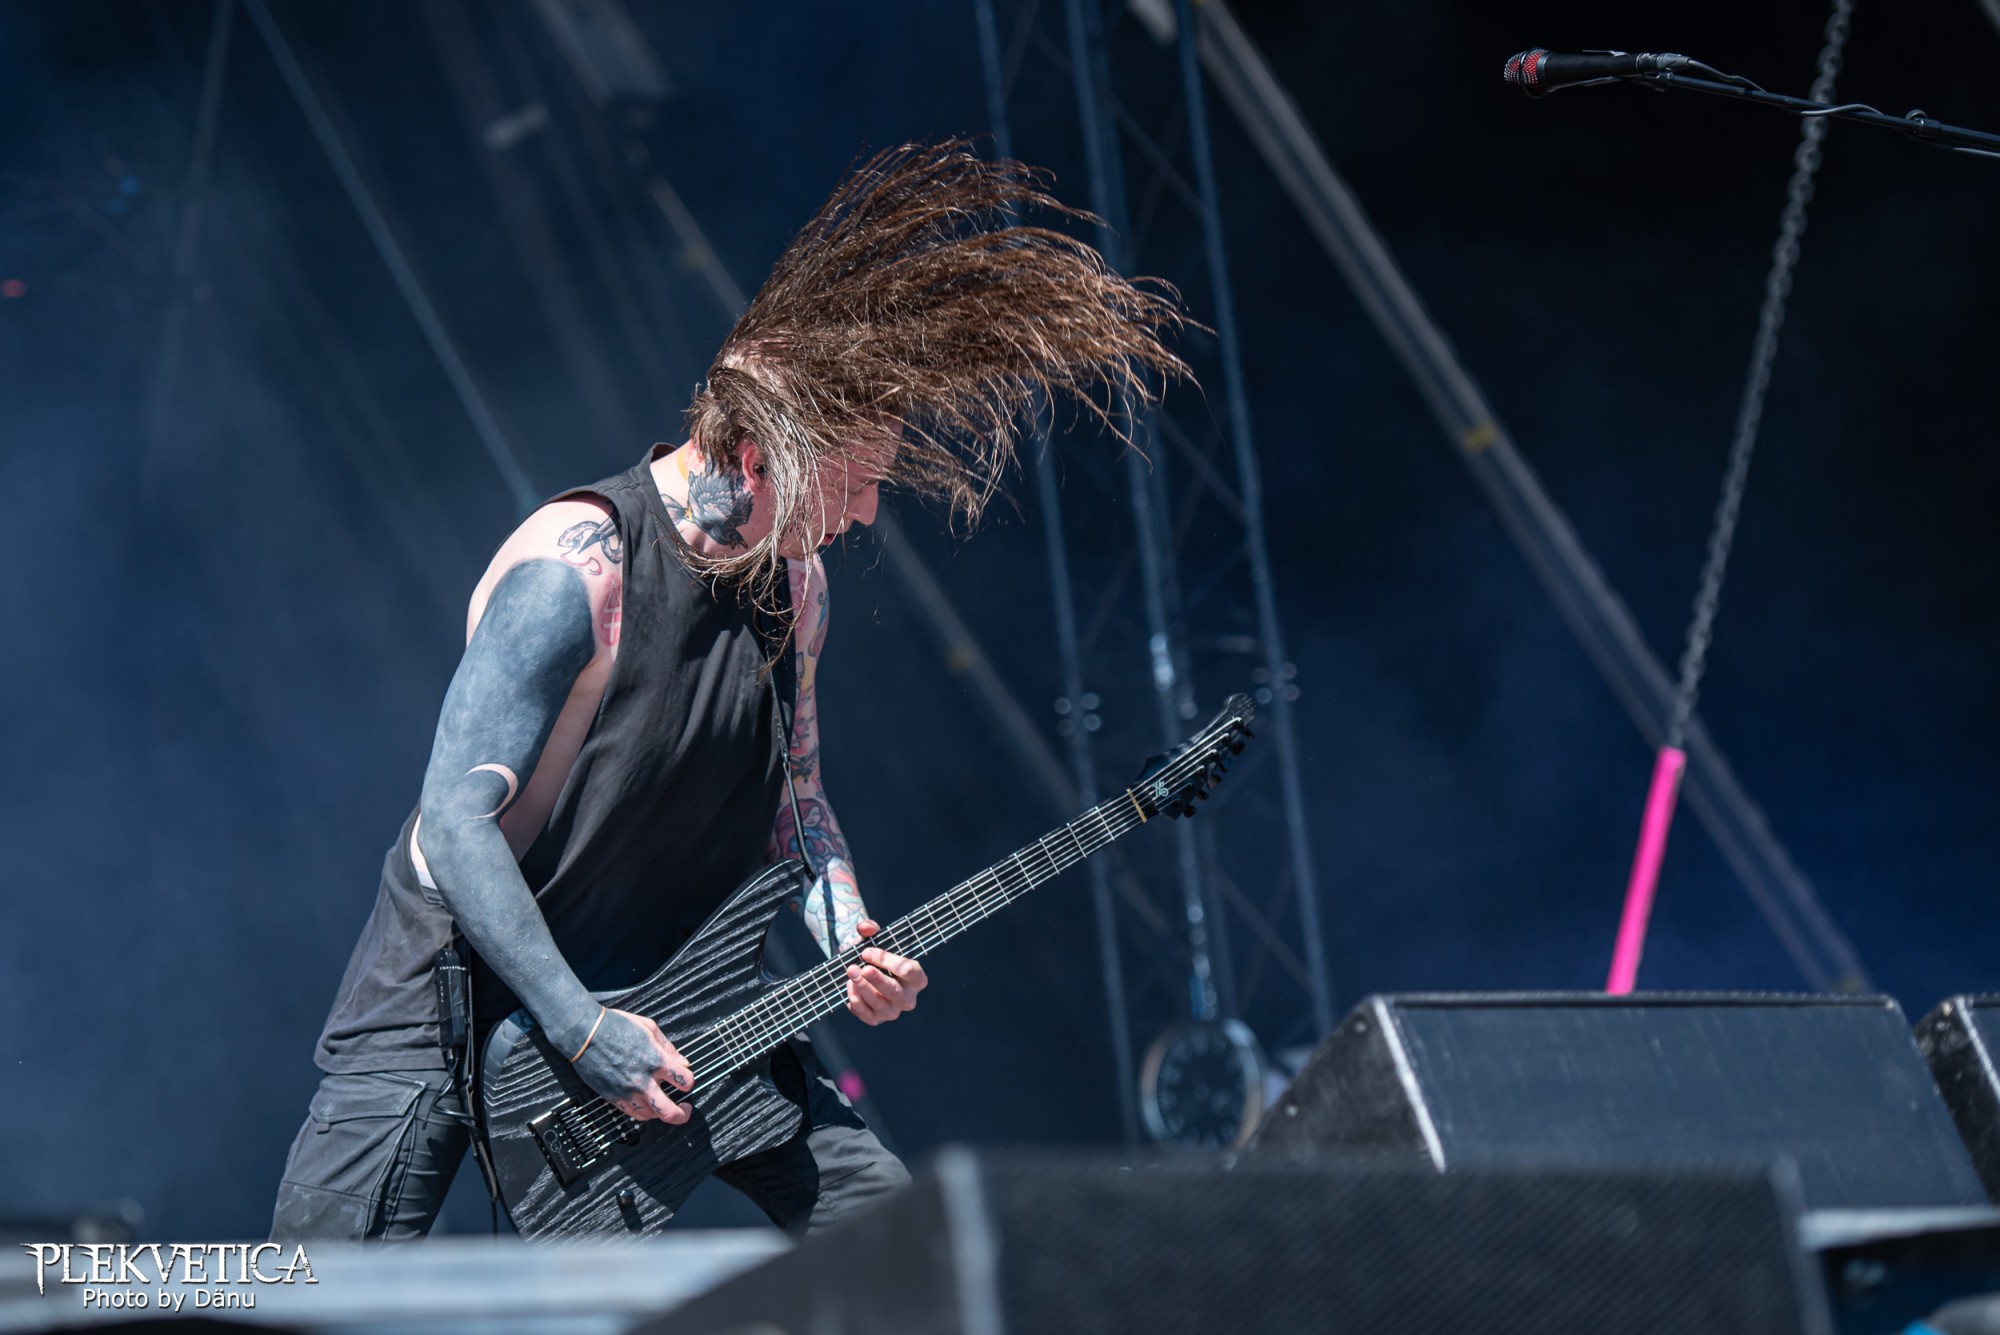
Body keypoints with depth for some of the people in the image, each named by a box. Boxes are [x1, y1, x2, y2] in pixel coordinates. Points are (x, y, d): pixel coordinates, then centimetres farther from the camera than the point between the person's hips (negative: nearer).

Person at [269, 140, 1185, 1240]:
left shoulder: (792, 583, 1)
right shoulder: (577, 570, -24)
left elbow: (794, 796, 14)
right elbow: (456, 819, -26)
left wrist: (851, 944, -5)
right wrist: (582, 1031, -27)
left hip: (665, 985, 7)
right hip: (461, 989, -7)